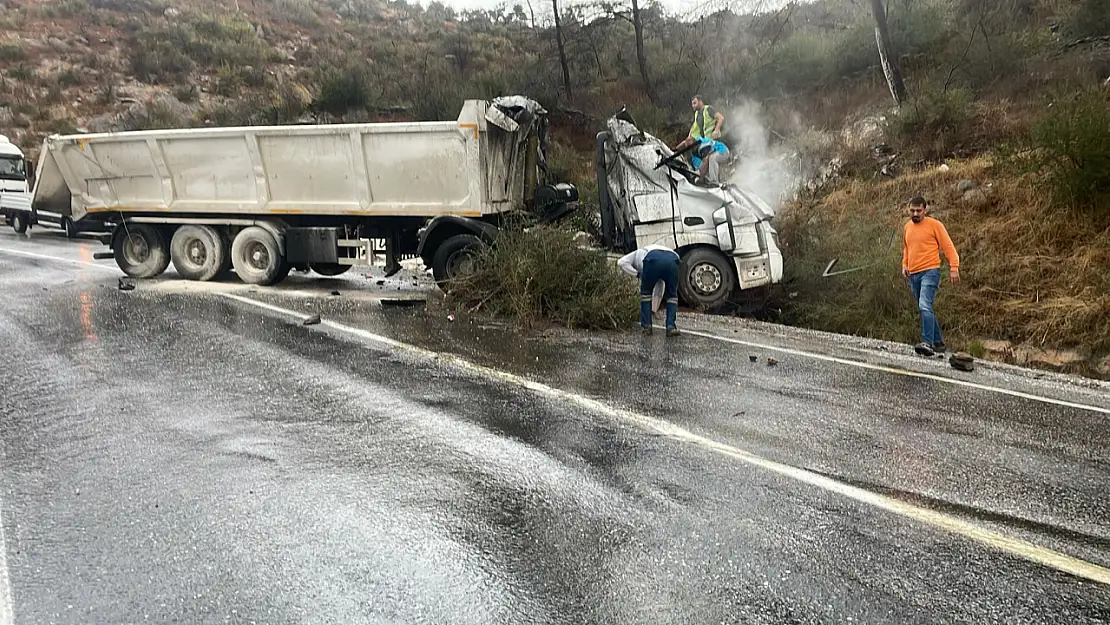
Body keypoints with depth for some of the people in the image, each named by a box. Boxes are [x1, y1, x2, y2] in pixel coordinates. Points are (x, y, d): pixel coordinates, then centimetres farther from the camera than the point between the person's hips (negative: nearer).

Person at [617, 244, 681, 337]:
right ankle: (671, 327, 11)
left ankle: (646, 326, 22)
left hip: (653, 259, -3)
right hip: (672, 260, 3)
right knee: (672, 295, 23)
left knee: (646, 293, 22)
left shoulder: (639, 253, 42)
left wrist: (637, 274, 23)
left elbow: (621, 262, 21)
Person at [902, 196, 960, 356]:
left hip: (930, 272, -7)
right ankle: (938, 343, 23)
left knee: (925, 306, -24)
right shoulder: (907, 227, 14)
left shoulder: (934, 225, -4)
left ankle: (927, 343, -29)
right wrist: (904, 264, 12)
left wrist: (954, 268, -12)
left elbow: (948, 247, -5)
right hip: (913, 274, 7)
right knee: (925, 309, 13)